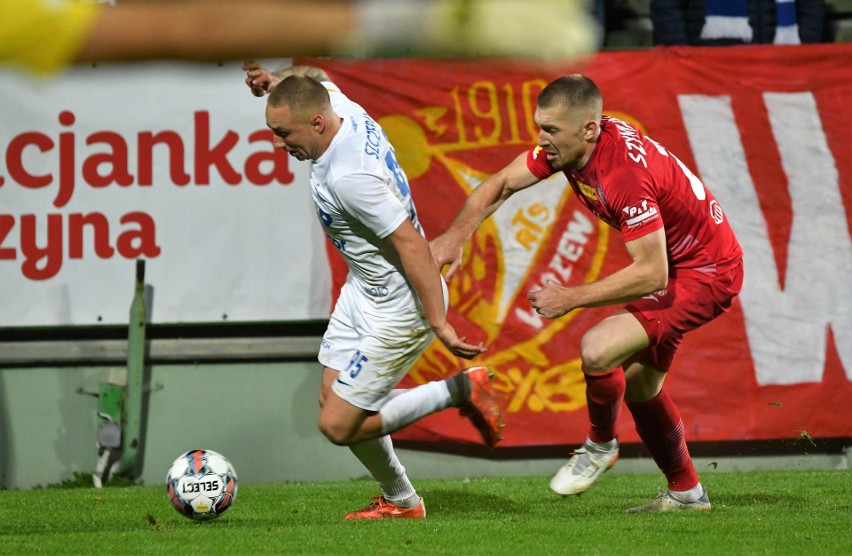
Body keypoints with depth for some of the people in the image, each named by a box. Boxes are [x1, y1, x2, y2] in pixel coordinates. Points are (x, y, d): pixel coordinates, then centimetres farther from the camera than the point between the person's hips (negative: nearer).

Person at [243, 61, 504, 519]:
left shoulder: (349, 176, -34)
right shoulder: (338, 104, -7)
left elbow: (411, 244, -31)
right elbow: (316, 77, 17)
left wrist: (439, 324, -28)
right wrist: (273, 79, -6)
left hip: (397, 309, -10)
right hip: (363, 290, 10)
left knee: (339, 426, -5)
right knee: (331, 398, 14)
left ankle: (459, 391, 4)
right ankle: (400, 502, 29)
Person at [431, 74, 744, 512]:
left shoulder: (627, 174, -34)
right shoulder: (566, 144, -8)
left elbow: (651, 276, -31)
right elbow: (501, 184, 4)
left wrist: (570, 298, -25)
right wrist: (455, 237, -12)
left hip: (705, 273, -10)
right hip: (669, 260, 10)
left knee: (598, 349, -22)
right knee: (639, 383, 16)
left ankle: (600, 444, 5)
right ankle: (686, 493, 31)